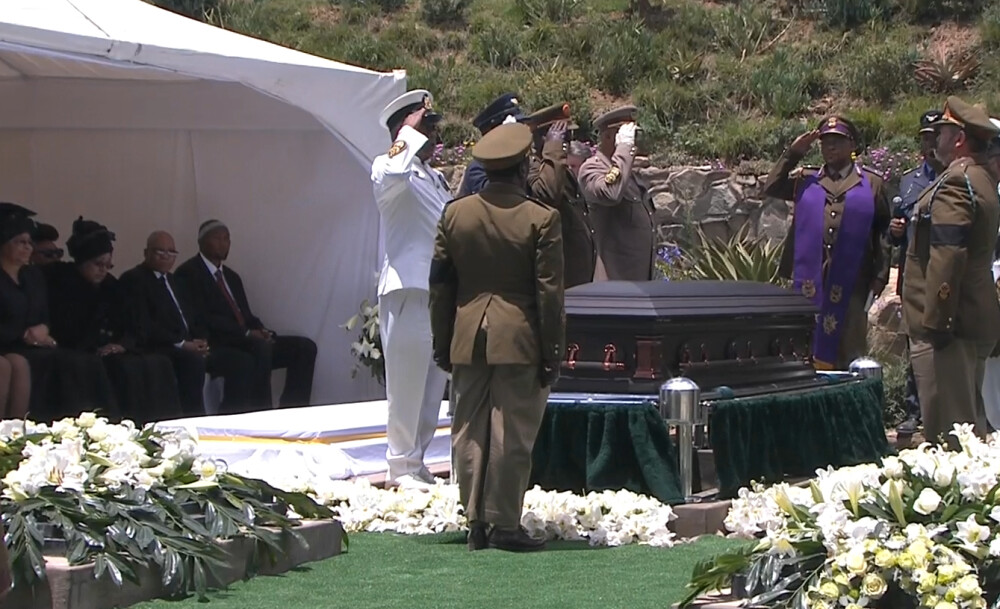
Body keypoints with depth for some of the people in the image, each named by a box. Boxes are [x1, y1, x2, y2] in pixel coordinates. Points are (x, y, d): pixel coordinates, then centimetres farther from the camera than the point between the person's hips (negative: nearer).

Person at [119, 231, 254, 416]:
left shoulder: (174, 282, 26)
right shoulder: (133, 279, -1)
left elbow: (195, 319, 24)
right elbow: (142, 325, -13)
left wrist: (201, 341, 0)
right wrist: (181, 344, -17)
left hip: (191, 347, 9)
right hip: (159, 349, -9)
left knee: (242, 361, -4)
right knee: (193, 361, -38)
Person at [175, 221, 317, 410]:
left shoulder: (231, 277, 25)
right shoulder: (188, 273, -2)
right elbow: (201, 317, -13)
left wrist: (261, 331, -3)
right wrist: (246, 333, -18)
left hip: (247, 341, 9)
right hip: (218, 346, -9)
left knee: (305, 347, -7)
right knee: (260, 347, -37)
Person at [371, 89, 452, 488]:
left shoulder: (435, 178, 23)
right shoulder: (387, 168, -4)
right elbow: (392, 174, -31)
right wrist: (410, 133, -17)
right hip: (407, 290, -8)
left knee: (434, 382, 10)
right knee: (407, 381, -5)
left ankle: (417, 460, 17)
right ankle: (401, 466, 0)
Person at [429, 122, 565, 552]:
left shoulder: (455, 214, 3)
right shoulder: (541, 219, -9)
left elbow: (440, 284, 7)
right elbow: (549, 293, -8)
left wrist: (442, 344, 15)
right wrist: (551, 353, -2)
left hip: (467, 341, 4)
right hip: (519, 340, -4)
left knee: (470, 432, 10)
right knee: (512, 435, 0)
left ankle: (476, 521, 13)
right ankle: (504, 524, 2)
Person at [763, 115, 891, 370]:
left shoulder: (872, 184, 9)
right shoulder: (806, 180, 15)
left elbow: (883, 233, 7)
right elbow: (771, 188, 2)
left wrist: (880, 277, 0)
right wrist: (792, 154, 0)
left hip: (850, 283, -2)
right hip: (810, 281, 2)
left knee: (850, 355, 1)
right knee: (808, 347, 4)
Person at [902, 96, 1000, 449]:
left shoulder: (954, 184, -15)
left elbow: (947, 257, -24)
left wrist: (935, 322, -24)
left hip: (946, 328, -11)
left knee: (947, 433, -10)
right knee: (970, 423, 15)